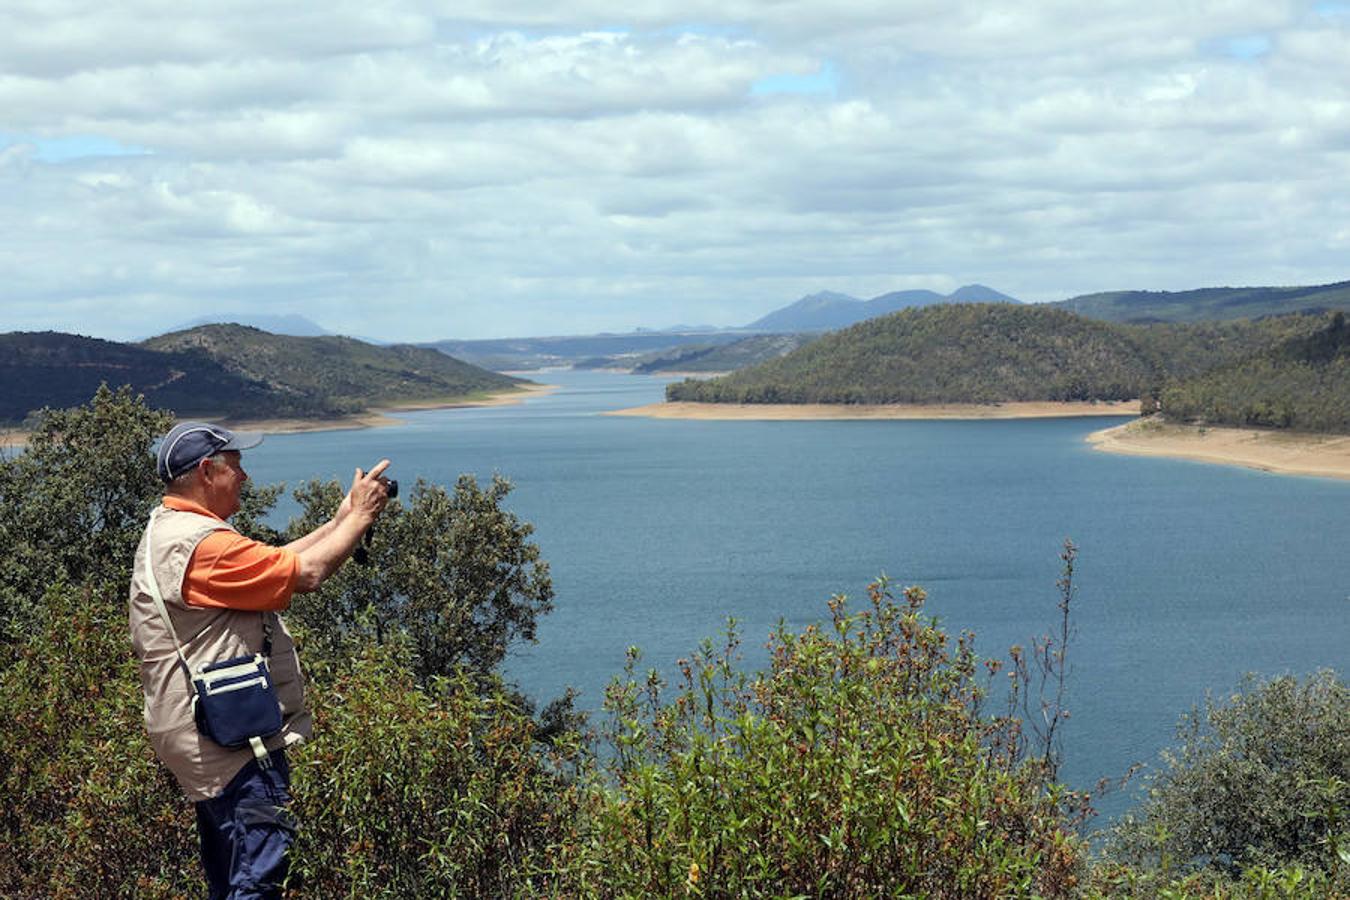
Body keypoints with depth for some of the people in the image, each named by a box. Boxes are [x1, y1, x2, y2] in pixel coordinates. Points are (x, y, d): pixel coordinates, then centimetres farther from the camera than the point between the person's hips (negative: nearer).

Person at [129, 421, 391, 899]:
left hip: (214, 739, 11)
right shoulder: (200, 544, -20)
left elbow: (271, 564, 19)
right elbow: (306, 574, -18)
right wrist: (360, 516, -4)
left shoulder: (168, 530, 16)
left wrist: (341, 521, 17)